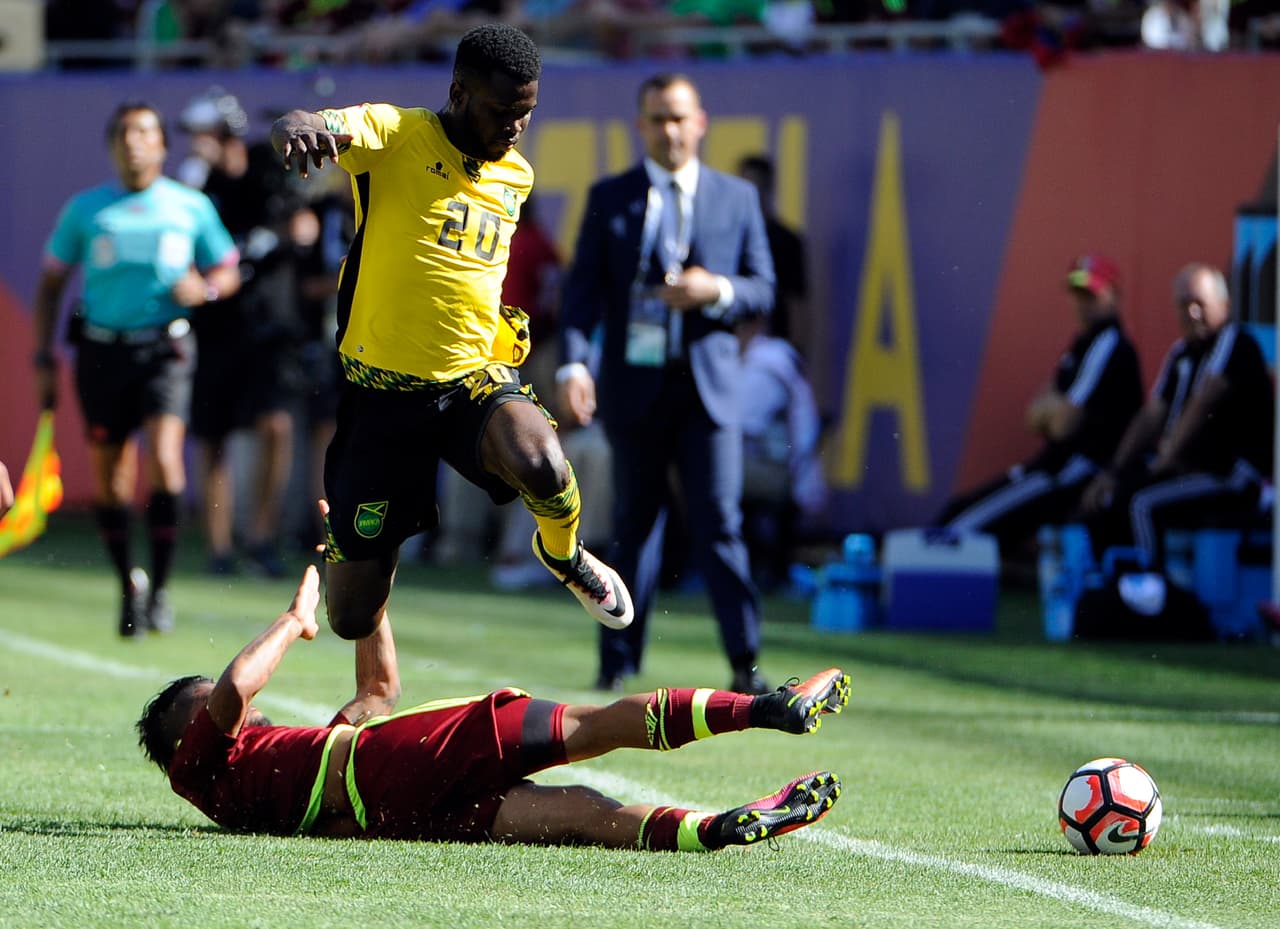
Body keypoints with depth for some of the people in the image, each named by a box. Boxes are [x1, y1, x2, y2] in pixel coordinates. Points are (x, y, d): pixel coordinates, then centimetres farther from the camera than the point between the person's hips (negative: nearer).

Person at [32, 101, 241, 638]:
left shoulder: (192, 207, 5)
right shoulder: (85, 209, 6)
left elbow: (227, 271, 15)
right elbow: (51, 284, 13)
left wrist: (204, 288, -8)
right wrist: (43, 359, 6)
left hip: (165, 350, -2)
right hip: (102, 350, 2)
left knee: (164, 458, -20)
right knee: (108, 480, 3)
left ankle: (161, 588, -11)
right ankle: (128, 585, 23)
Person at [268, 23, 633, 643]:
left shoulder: (516, 177, 10)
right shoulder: (396, 134, -8)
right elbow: (329, 128, -30)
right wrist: (298, 126, -53)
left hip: (477, 380, 3)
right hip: (382, 391, -3)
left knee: (542, 467, -34)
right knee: (353, 620, 0)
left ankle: (564, 555, 2)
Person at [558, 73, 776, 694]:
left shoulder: (737, 198, 9)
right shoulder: (609, 199, 6)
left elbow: (763, 290, 8)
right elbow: (583, 289, 0)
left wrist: (717, 290, -13)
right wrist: (572, 363, -15)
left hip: (710, 386, 0)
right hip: (634, 384, 0)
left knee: (720, 523, -7)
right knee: (634, 524, 6)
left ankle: (744, 660, -5)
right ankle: (618, 661, 14)